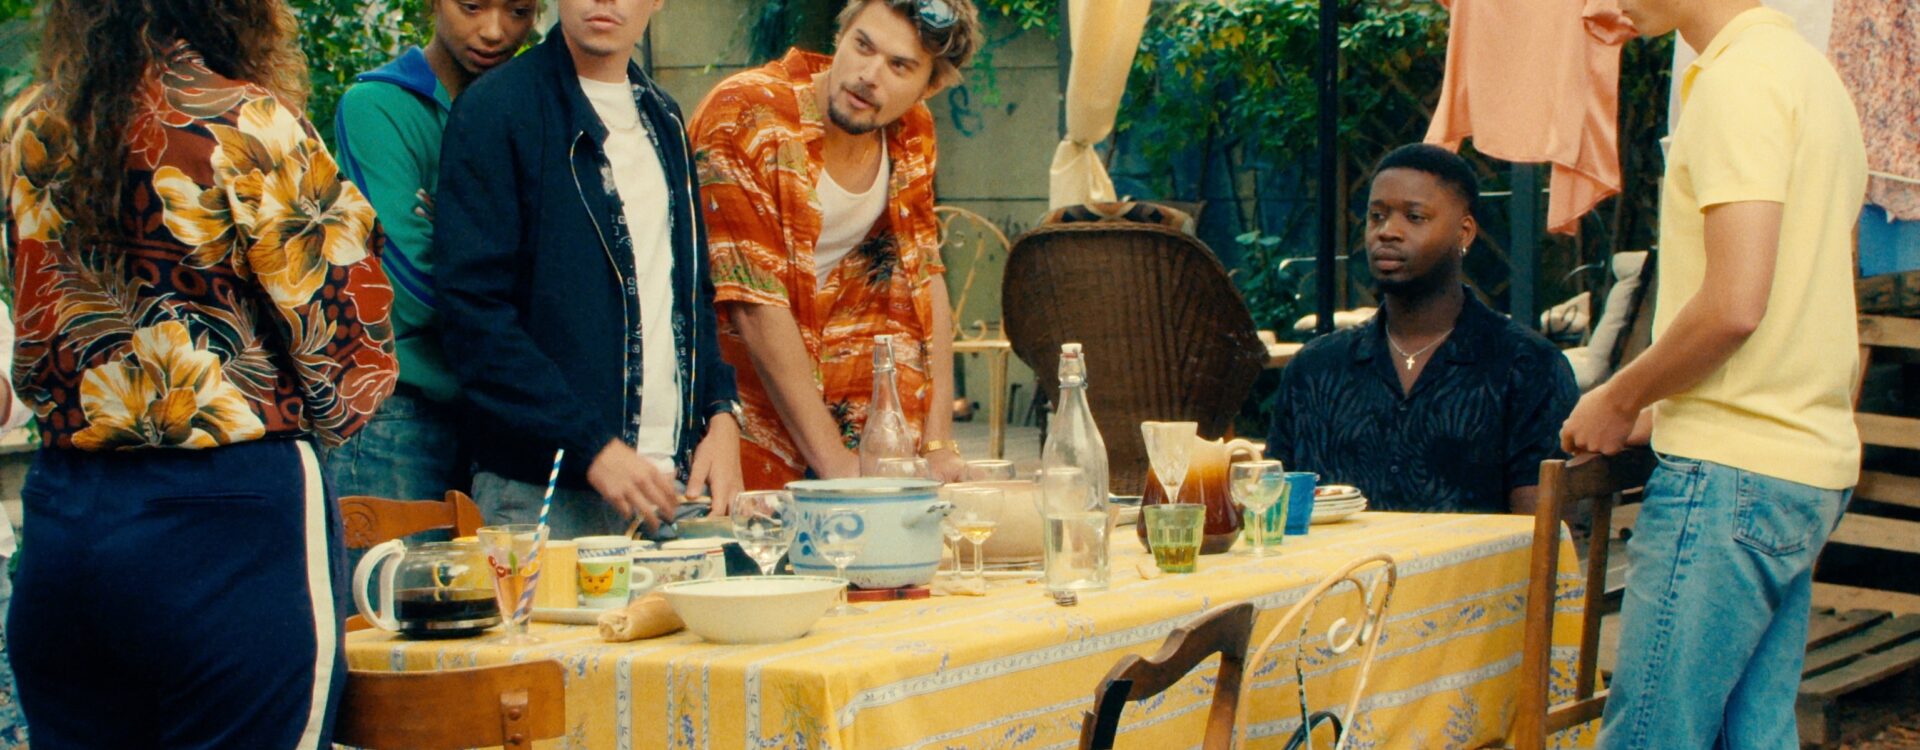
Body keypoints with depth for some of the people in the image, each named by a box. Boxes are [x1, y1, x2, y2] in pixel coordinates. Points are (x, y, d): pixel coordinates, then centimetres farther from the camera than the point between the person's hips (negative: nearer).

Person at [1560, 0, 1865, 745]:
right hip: (1811, 459, 10)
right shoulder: (1809, 70, 18)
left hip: (1731, 468, -10)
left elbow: (1735, 306, -21)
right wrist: (1664, 407, 20)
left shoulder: (1738, 78, -13)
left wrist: (1619, 401, -6)